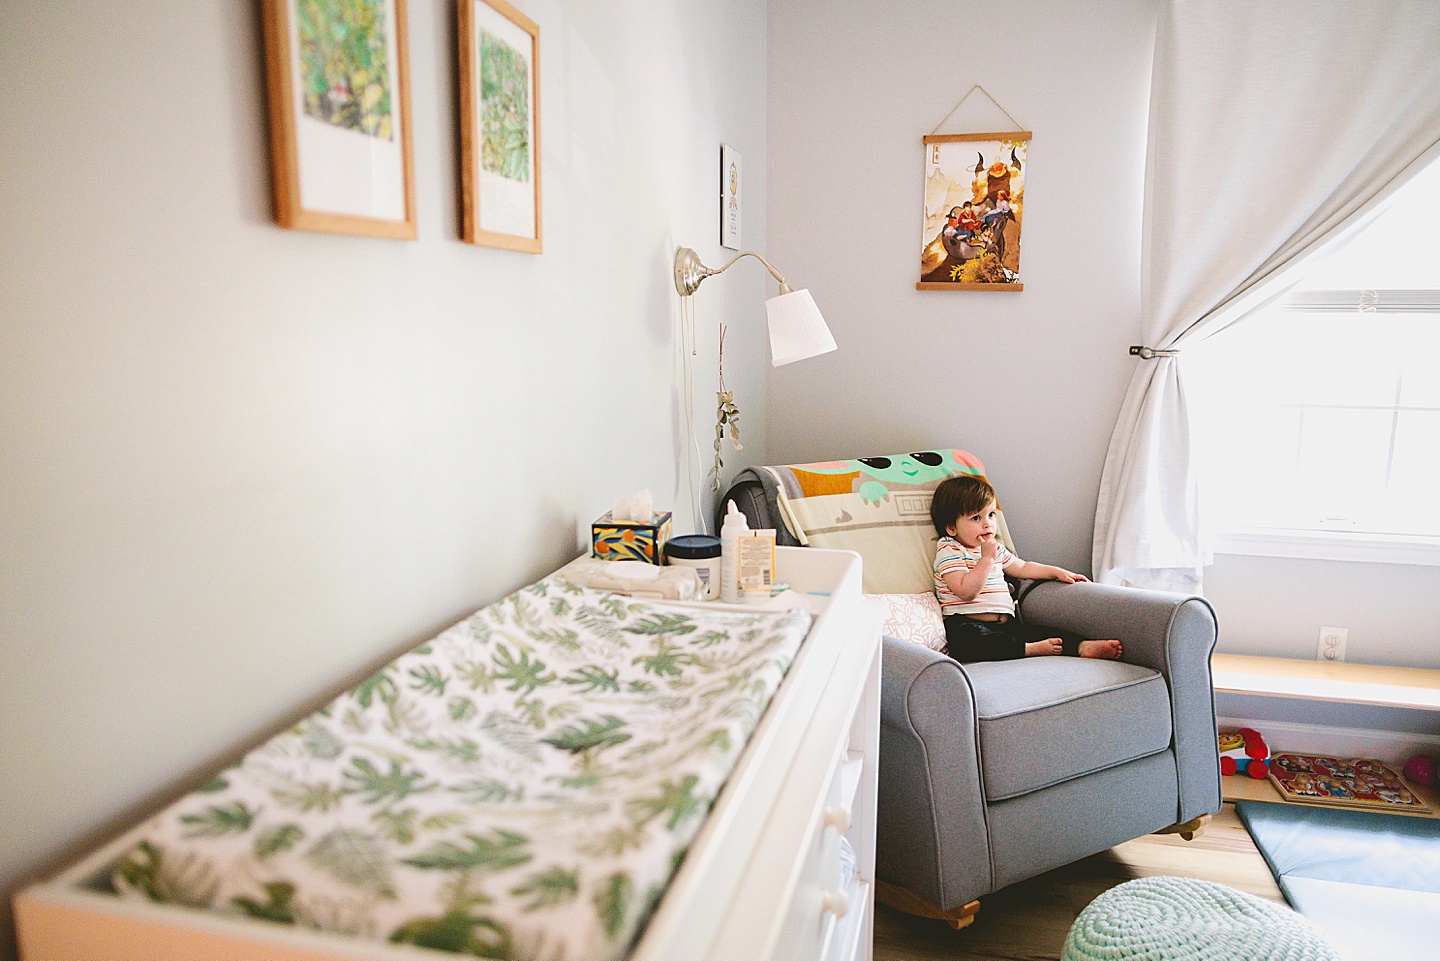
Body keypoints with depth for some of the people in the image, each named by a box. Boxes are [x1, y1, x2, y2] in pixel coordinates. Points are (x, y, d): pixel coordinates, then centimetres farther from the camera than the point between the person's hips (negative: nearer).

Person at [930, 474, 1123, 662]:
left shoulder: (994, 547, 20)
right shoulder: (949, 551, -7)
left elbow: (1022, 568, 35)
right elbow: (967, 591, -21)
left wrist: (1057, 572, 26)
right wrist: (987, 558, -22)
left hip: (1005, 624, 8)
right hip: (967, 625, -8)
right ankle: (1032, 649, -40)